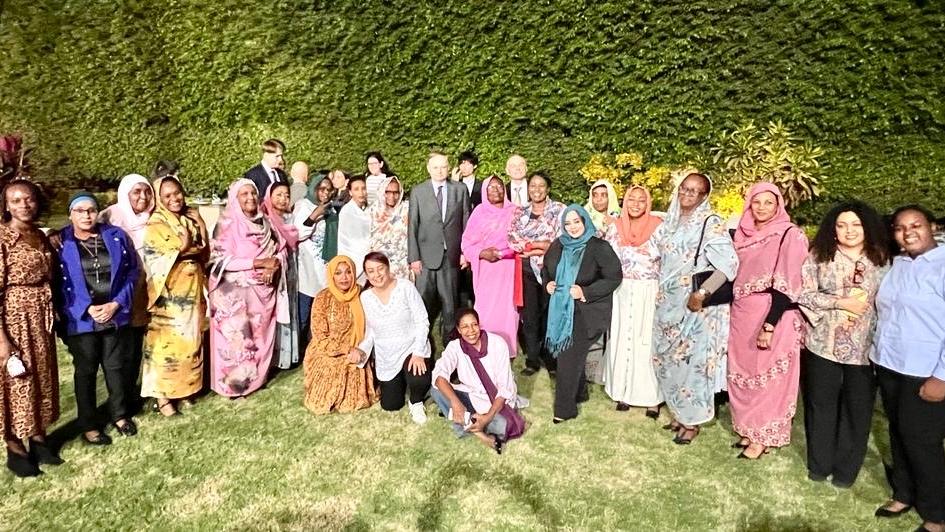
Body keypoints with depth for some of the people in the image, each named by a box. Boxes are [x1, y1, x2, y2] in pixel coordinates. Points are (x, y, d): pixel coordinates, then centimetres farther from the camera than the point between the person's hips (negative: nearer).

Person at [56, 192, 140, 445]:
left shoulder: (116, 236, 2)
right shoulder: (60, 242, -5)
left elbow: (132, 272, 2)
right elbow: (57, 283, -6)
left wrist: (116, 304, -9)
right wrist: (87, 309, -15)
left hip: (116, 315, 2)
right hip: (81, 320, -2)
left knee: (117, 367, 12)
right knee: (86, 371, 9)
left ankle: (120, 414, 31)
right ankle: (88, 425, 23)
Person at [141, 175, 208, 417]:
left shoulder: (190, 218, 9)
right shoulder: (156, 224, -10)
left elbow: (204, 252, 7)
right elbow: (159, 262, -17)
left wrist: (201, 226, -5)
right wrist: (188, 248, -15)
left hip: (192, 289, 6)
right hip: (169, 292, -6)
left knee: (189, 341, 12)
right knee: (166, 343, -1)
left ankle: (183, 389, 25)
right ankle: (162, 396, 9)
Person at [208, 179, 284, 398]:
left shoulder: (265, 223, 8)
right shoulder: (227, 224, -7)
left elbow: (280, 251, 10)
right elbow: (222, 260, -15)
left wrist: (273, 267, -12)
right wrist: (259, 262, -18)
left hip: (262, 291, 5)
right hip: (235, 293, -5)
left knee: (260, 335, 10)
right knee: (237, 337, -3)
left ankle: (256, 377, 24)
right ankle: (234, 384, 11)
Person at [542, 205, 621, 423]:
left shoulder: (599, 248, -11)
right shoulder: (558, 246, 5)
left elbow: (614, 277, -12)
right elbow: (546, 269, 20)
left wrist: (585, 292, -19)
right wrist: (547, 283, -1)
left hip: (584, 311, -5)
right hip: (561, 309, 5)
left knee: (569, 357, -6)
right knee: (571, 354, 13)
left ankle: (565, 408, 6)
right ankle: (579, 392, 35)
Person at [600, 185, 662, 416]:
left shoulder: (658, 227, -5)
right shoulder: (614, 227, 3)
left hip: (649, 294, -3)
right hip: (621, 294, 3)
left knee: (647, 341, 0)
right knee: (621, 340, 7)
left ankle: (652, 396, 12)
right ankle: (623, 391, 19)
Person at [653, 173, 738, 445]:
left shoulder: (711, 223, -10)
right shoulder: (671, 221, 10)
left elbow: (728, 262, -20)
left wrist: (702, 293, -23)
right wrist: (660, 293, 12)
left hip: (695, 303, -7)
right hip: (668, 302, 7)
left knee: (691, 359, -1)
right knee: (669, 357, 13)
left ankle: (692, 420, 14)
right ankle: (679, 411, 29)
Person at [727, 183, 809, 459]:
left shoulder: (790, 235, -9)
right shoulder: (744, 234, 10)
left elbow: (786, 286, -15)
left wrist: (770, 324, -21)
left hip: (771, 316, -6)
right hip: (742, 315, 6)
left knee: (767, 376, 3)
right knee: (743, 373, 12)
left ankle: (764, 435, 18)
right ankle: (748, 428, 28)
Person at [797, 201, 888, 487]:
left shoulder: (881, 260, 3)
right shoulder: (819, 256, -1)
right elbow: (803, 293, -7)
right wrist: (841, 303, -15)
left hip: (865, 347, 1)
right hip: (823, 344, -1)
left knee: (857, 409, 10)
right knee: (821, 405, 11)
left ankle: (846, 468, 28)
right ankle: (819, 464, 29)